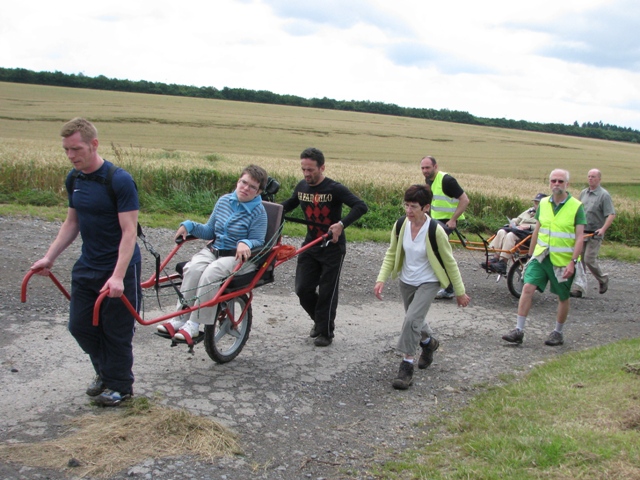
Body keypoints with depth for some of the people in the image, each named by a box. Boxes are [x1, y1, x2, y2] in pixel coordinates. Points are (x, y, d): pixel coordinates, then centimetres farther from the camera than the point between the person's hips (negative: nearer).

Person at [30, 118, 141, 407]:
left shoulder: (119, 180, -20)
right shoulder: (73, 179, 3)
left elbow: (129, 232, -22)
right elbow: (72, 223, 14)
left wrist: (118, 276, -29)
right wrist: (49, 258, 9)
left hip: (119, 269, -7)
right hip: (87, 266, 7)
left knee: (116, 331, 4)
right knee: (80, 325, 12)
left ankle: (120, 386, 24)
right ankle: (104, 372, 35)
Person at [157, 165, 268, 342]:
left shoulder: (259, 212, -7)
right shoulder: (224, 201, 9)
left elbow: (258, 241, -7)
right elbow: (209, 231, 16)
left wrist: (245, 244, -29)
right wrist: (189, 226, 2)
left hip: (238, 257, -5)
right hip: (213, 250, 5)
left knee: (211, 273, -33)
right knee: (192, 269, -26)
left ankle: (194, 325, -27)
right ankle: (180, 319, -23)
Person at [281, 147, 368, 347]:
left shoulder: (334, 189, -17)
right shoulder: (301, 187, 1)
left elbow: (361, 206, -26)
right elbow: (290, 204, 22)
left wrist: (342, 224, -38)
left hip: (333, 247, -5)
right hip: (310, 244, 5)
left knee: (327, 291, 1)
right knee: (303, 289, 4)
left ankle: (326, 332, 16)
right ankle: (319, 320, 30)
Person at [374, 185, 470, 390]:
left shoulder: (435, 231, -24)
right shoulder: (400, 225, -12)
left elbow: (449, 262, -12)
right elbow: (391, 254, 2)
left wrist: (460, 292, -5)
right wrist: (381, 279, -11)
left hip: (428, 283, -5)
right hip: (406, 281, 5)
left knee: (412, 320, -21)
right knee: (414, 320, 21)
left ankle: (406, 366, -7)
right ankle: (429, 342, 54)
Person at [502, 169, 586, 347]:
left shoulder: (576, 206, -8)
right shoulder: (543, 203, 5)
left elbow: (579, 238, -10)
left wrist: (573, 262, -18)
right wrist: (530, 255, 16)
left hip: (563, 260, -3)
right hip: (541, 256, 3)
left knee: (563, 297, 10)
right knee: (527, 288, -10)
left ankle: (558, 332, 28)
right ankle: (519, 330, -7)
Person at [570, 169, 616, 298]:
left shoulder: (604, 195, -8)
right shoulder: (583, 193, 11)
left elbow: (611, 215, -14)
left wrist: (603, 229, -25)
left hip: (595, 234, -6)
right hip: (581, 233, 6)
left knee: (589, 259, -10)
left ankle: (603, 279, 17)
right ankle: (579, 288, 9)